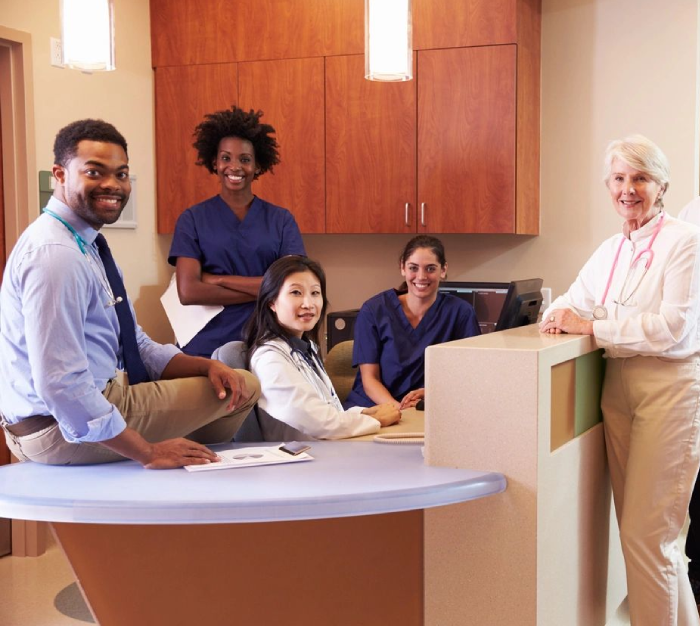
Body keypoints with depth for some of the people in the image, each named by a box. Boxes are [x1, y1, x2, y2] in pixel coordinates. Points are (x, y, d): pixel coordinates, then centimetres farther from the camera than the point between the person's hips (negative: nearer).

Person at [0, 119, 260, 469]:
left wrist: (207, 366, -5)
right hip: (64, 428, -10)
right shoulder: (56, 254, -23)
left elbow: (136, 348, 11)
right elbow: (60, 385, -29)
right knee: (245, 388, -5)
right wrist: (148, 453, -24)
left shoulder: (87, 246, 9)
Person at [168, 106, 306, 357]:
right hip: (207, 347, -1)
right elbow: (188, 292, -10)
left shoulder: (281, 220, 4)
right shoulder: (192, 220, 1)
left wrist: (220, 279, -11)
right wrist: (265, 290, -12)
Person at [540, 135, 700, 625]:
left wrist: (591, 326, -18)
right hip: (619, 387, 7)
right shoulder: (610, 250, 13)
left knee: (644, 533, -7)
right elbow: (576, 300, 21)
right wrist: (560, 316, -4)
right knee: (636, 525, 13)